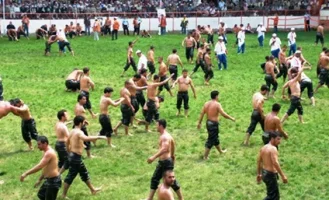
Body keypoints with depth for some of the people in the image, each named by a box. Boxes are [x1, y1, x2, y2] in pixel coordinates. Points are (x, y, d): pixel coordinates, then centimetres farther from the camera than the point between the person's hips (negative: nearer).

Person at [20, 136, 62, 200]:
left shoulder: (49, 153, -22)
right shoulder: (47, 152, 11)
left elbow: (39, 166, -30)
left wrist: (26, 174, -27)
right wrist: (40, 180, 25)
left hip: (53, 181, -11)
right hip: (49, 180, 11)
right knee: (41, 194, 25)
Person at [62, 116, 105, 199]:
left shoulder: (72, 131, 9)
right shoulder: (79, 132, -21)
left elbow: (67, 143, 22)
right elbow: (86, 138, -43)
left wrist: (70, 152, 34)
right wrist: (99, 137, -39)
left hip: (73, 156, 10)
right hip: (76, 157, -10)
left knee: (84, 173, 21)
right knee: (71, 176, 1)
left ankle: (92, 189, 35)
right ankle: (64, 195, 12)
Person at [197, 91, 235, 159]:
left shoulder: (206, 104, 3)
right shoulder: (217, 104, -17)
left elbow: (202, 114, 4)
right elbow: (223, 114, -20)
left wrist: (199, 123, 12)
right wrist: (231, 118, -8)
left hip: (208, 122, 8)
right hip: (214, 123, -8)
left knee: (215, 138, 24)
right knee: (211, 140, 1)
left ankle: (220, 151, 44)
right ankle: (205, 156, 6)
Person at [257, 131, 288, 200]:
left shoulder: (263, 148, 9)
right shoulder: (273, 149, -18)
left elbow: (259, 161, 15)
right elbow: (275, 163, -28)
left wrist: (259, 174, 23)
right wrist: (283, 176, -26)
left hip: (264, 173, 9)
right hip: (271, 174, -9)